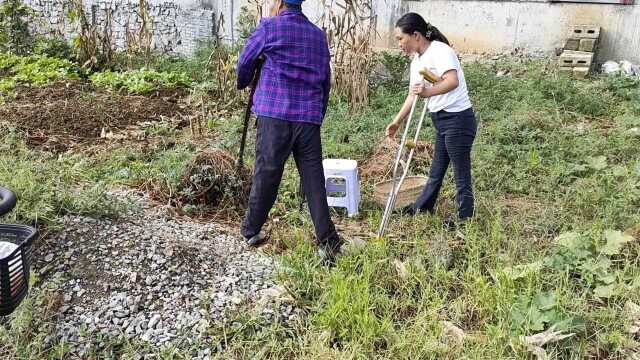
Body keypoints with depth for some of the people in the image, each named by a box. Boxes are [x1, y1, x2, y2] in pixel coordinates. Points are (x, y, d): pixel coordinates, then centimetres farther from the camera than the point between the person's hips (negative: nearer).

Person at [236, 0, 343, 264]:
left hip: (275, 115, -3)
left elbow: (245, 63, 14)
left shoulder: (268, 27, 3)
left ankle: (251, 232, 21)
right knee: (314, 180, 3)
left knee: (266, 175, 7)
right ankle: (327, 241, 1)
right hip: (310, 118, 3)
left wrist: (243, 83, 35)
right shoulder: (319, 35, 16)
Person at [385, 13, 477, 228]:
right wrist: (397, 122, 17)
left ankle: (466, 216, 14)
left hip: (457, 118, -10)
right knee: (437, 167, 22)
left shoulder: (439, 50, -17)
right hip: (442, 120, 10)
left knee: (461, 169, 1)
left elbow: (453, 81, -33)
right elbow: (413, 95, 18)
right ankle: (424, 205, 37)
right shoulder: (416, 61, 11)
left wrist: (428, 92, -48)